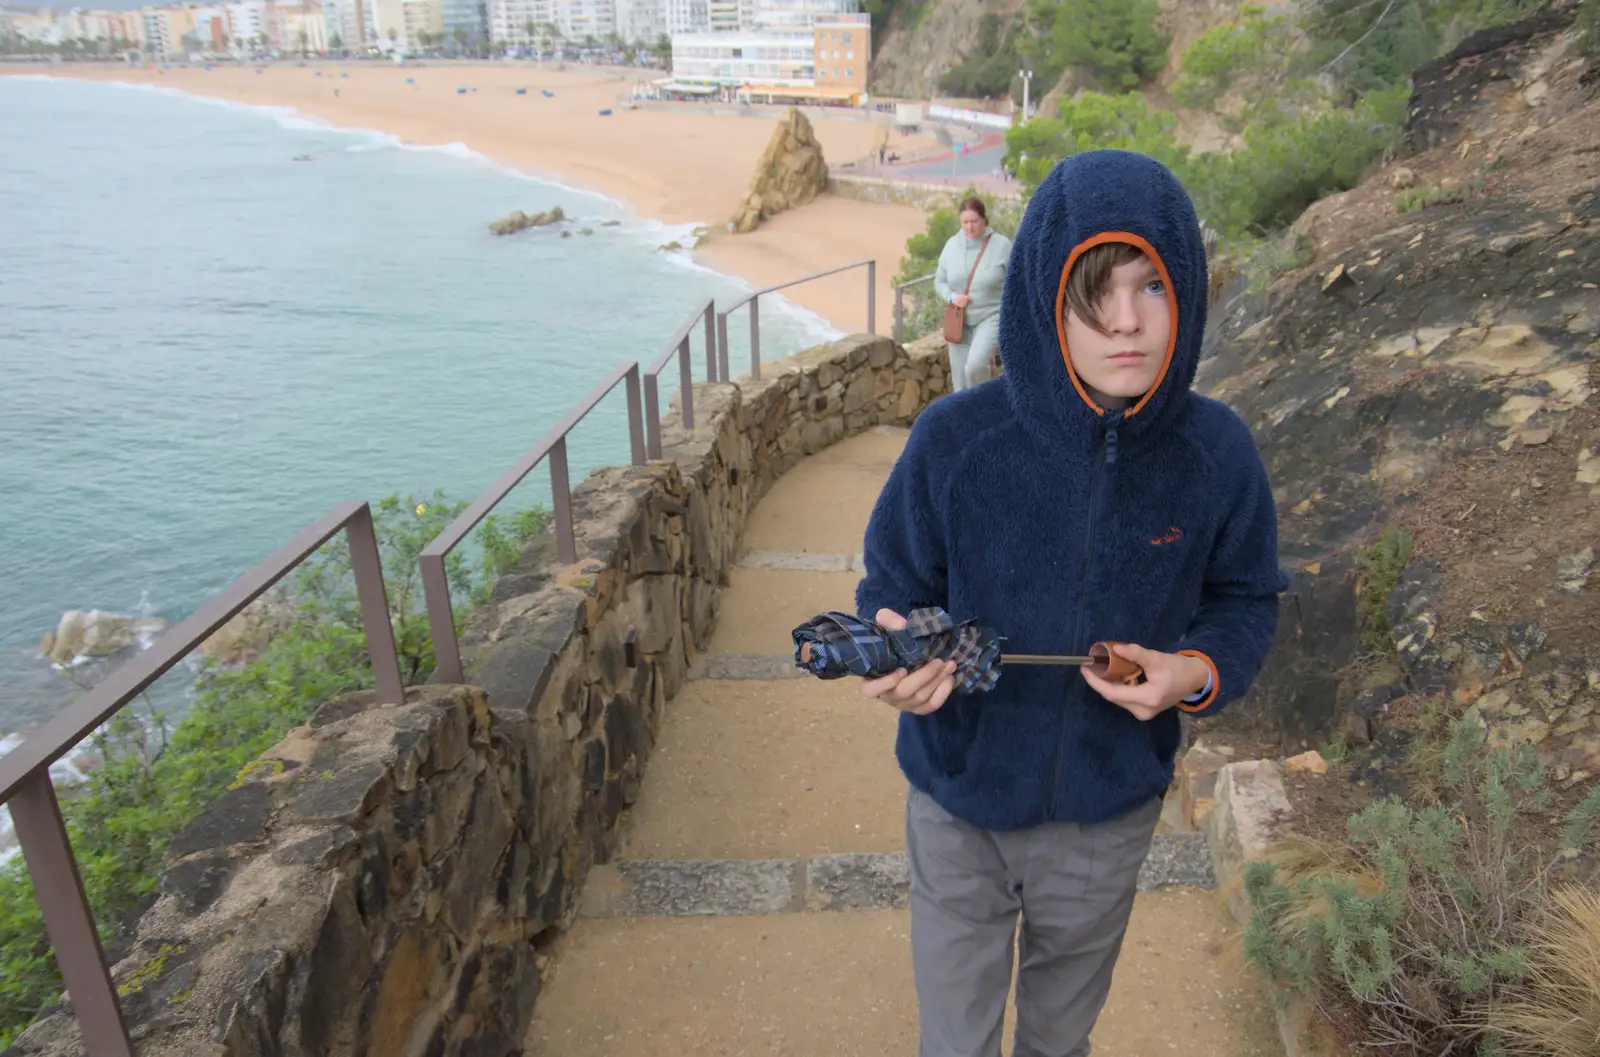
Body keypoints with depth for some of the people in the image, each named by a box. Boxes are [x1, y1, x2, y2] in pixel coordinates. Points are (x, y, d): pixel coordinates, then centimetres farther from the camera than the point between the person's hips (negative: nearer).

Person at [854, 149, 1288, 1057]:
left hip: (1110, 817, 2)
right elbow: (894, 583, -7)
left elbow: (1247, 598, 1)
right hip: (959, 808, -1)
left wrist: (1198, 672, -20)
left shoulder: (1216, 454, -16)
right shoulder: (956, 440, -21)